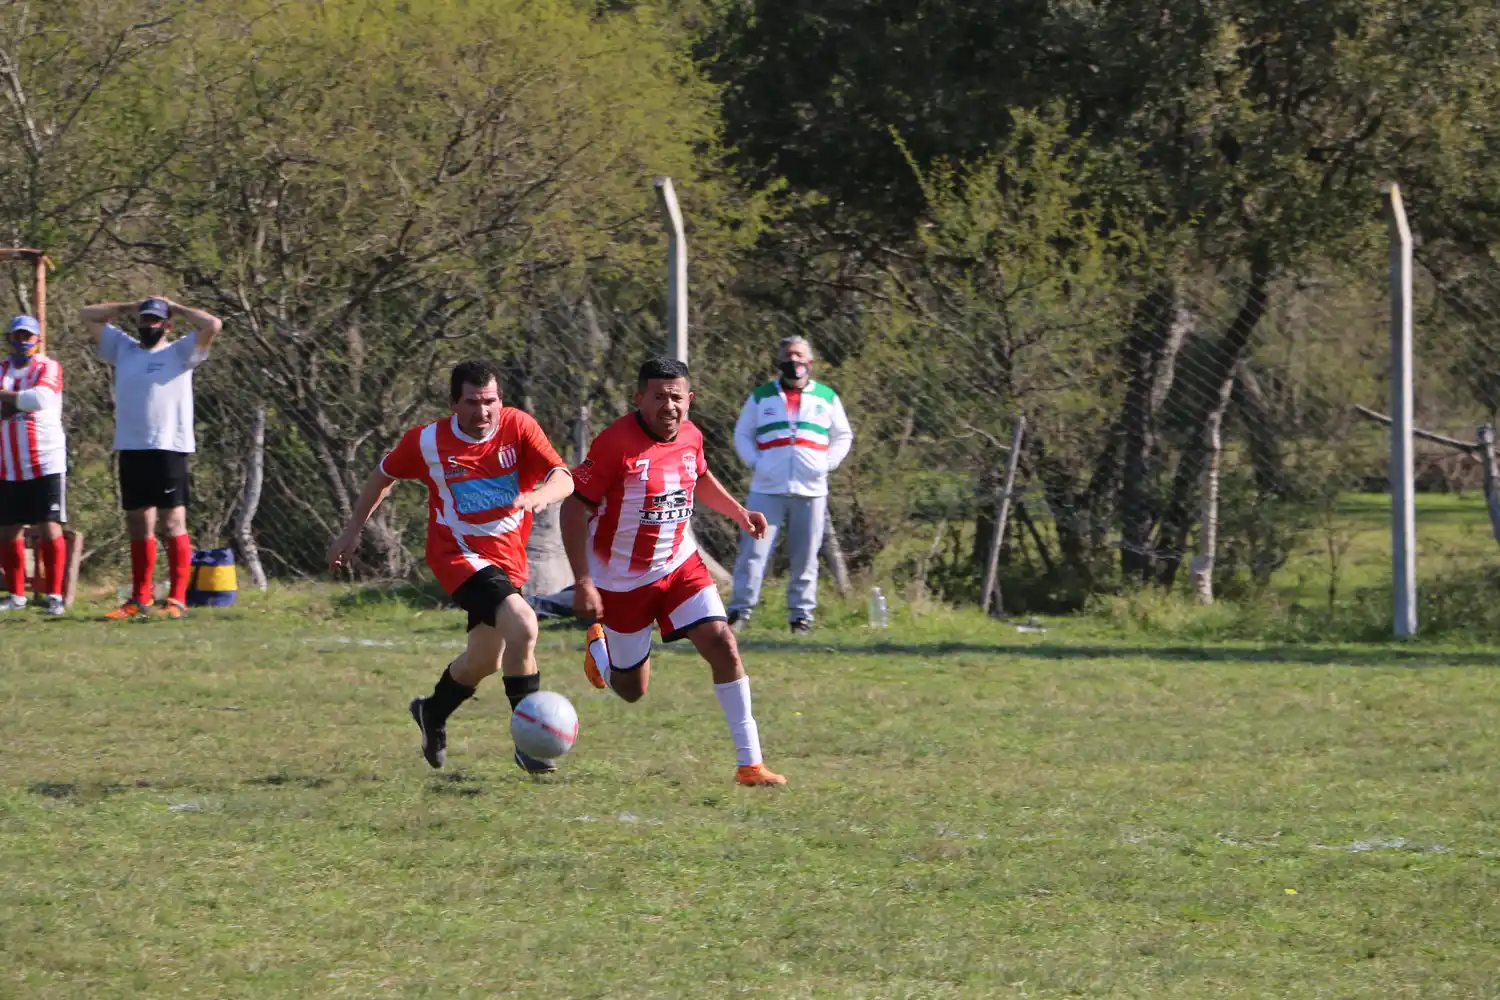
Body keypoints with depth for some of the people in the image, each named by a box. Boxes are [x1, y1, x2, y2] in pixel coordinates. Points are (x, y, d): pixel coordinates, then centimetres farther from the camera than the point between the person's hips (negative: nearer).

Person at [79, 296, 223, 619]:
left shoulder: (180, 351, 1)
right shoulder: (123, 348, 15)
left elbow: (213, 325, -13)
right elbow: (87, 315, 20)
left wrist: (176, 309, 0)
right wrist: (128, 308, 15)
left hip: (169, 449, -6)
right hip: (130, 448, 6)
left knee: (173, 524, -7)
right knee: (138, 527, 11)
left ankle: (177, 599, -8)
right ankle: (140, 599, 18)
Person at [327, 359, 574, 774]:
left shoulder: (519, 427, -9)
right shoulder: (426, 441, -10)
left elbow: (563, 478, -18)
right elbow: (383, 476, 9)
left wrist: (540, 495, -41)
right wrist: (351, 533, 12)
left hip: (508, 558, 4)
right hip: (459, 554, -4)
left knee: (484, 660, 18)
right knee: (522, 626, -27)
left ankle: (433, 714, 49)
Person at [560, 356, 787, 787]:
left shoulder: (690, 437, -4)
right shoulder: (616, 444, -24)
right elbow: (575, 509, -20)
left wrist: (738, 512, 5)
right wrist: (583, 582, -24)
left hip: (679, 565, 4)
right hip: (622, 580, -4)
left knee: (723, 646, -13)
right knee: (632, 690, 8)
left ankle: (750, 763, -9)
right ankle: (598, 643, 45)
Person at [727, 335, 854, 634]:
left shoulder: (826, 397, 10)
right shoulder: (761, 397, 9)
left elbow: (843, 436, 17)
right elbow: (742, 434, 14)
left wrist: (827, 464, 2)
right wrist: (754, 462, -2)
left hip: (811, 490, 1)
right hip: (767, 489, -1)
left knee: (805, 557, 3)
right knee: (754, 551, -7)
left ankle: (801, 614, 10)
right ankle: (740, 611, -4)